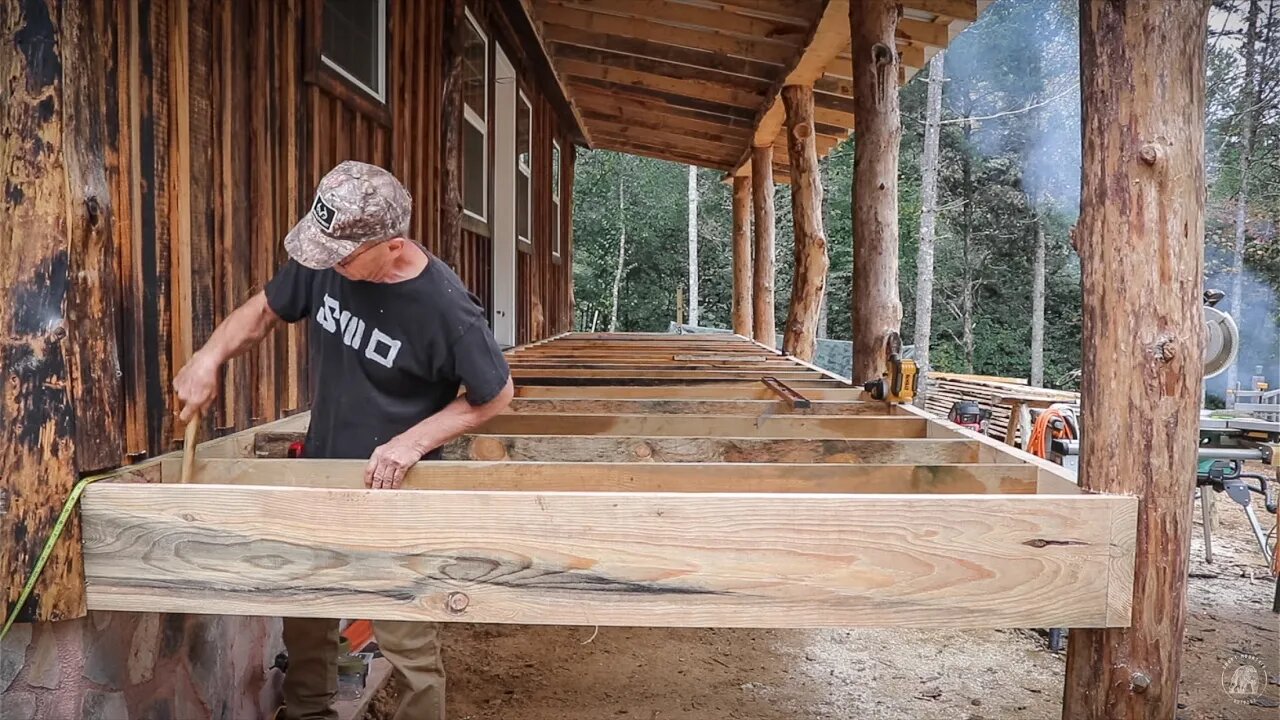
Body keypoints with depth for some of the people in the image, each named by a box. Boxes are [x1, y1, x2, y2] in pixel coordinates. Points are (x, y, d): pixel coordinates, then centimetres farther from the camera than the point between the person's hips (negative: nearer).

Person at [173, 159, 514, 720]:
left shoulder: (446, 310, -25)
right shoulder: (323, 260, -11)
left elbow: (496, 396, -12)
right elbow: (266, 308, 9)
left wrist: (413, 442, -19)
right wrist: (209, 357, -5)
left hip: (393, 491, -6)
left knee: (408, 646, 1)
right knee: (305, 623, 23)